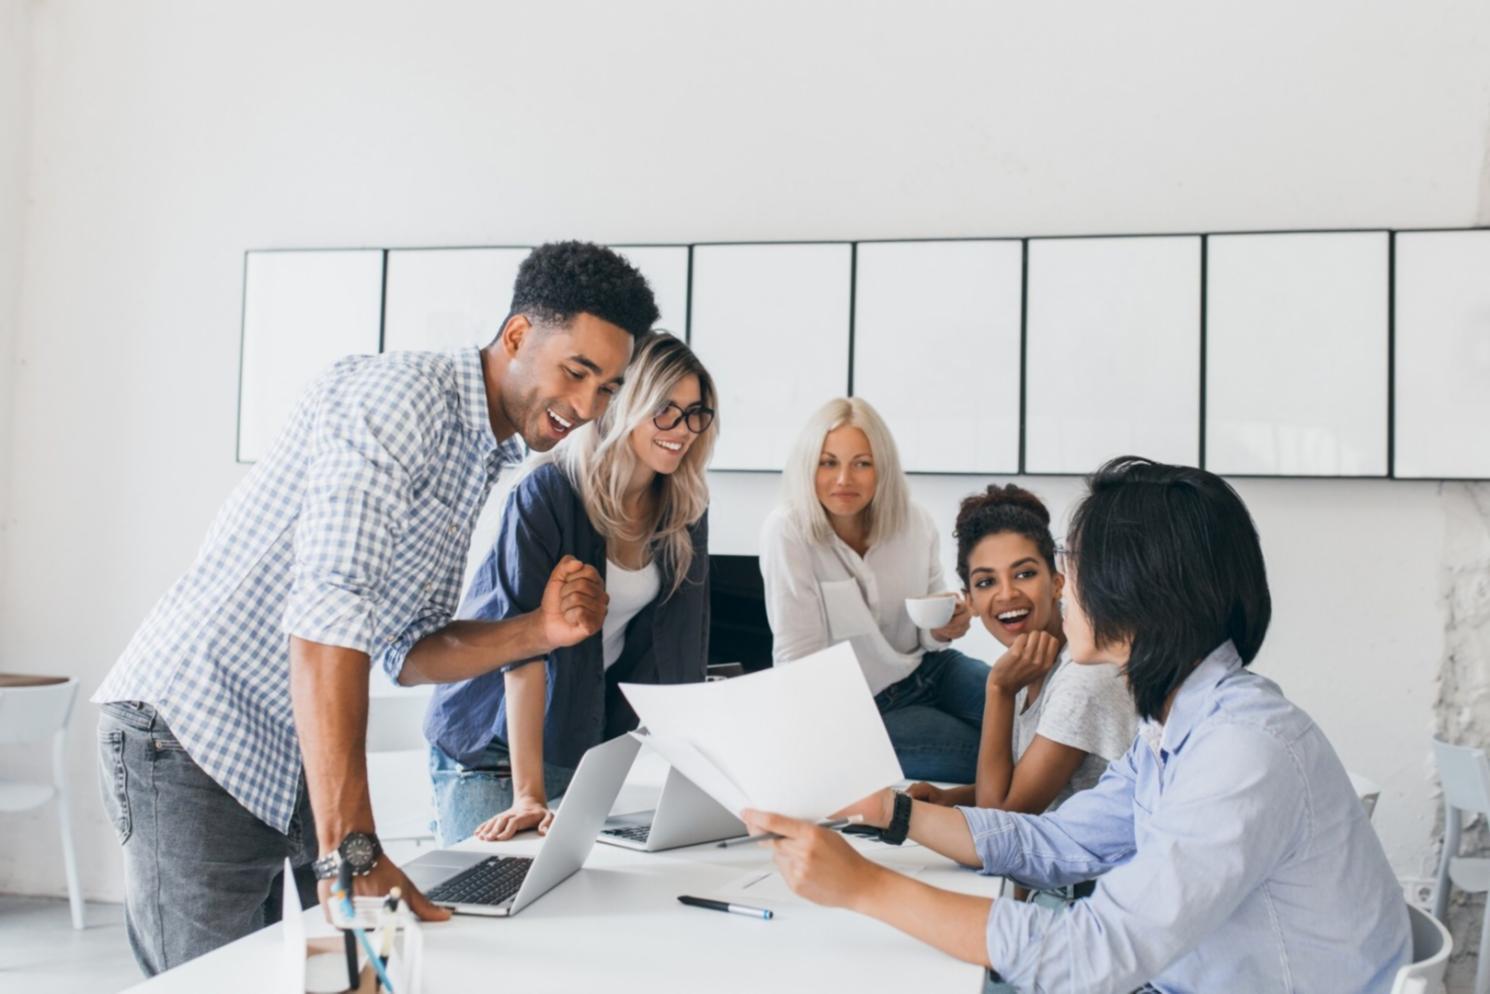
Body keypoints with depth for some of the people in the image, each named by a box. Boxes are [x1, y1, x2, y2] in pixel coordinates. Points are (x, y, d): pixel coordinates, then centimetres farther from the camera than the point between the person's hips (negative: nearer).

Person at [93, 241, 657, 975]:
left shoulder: (481, 460, 10)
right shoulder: (402, 395, -19)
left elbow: (404, 651, 10)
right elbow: (326, 614, -31)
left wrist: (538, 632, -7)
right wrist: (350, 853, -35)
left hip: (291, 761, 9)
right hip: (193, 730, -9)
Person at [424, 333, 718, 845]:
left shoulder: (685, 510, -4)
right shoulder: (548, 494, -21)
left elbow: (679, 648, -2)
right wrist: (529, 795, -32)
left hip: (590, 740, 5)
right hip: (492, 741, -5)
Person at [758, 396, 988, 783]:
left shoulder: (914, 521, -6)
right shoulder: (786, 532, -19)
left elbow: (930, 632, 8)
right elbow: (798, 658, -19)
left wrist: (945, 629, -15)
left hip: (928, 670, 5)